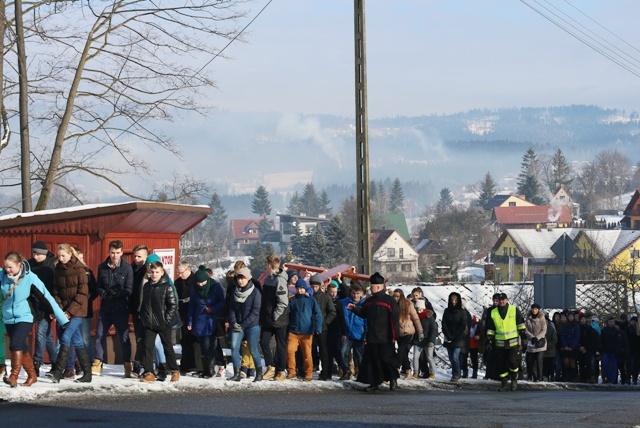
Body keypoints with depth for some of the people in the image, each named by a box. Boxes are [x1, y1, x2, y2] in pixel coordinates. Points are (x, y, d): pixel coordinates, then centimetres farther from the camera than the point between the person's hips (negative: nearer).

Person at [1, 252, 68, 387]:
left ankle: (14, 377, -24)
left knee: (16, 344, -23)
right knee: (22, 349, 15)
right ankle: (32, 376, 31)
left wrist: (63, 319, -16)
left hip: (24, 318, -5)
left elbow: (47, 297, -16)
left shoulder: (30, 278, -18)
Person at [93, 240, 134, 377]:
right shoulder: (102, 267, 5)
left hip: (121, 309, -3)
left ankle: (128, 366, 10)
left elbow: (129, 289, -6)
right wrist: (104, 293, -14)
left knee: (124, 337, 2)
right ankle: (97, 364, 10)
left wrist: (117, 293, -23)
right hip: (105, 308, 3)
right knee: (100, 335, 3)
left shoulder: (127, 268, -4)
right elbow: (98, 287, 8)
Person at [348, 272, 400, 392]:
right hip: (371, 337, 6)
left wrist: (395, 335, -15)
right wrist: (355, 308, 6)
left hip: (385, 338, -6)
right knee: (372, 360, 6)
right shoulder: (369, 301, 12)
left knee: (387, 359, 0)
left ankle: (393, 379, 20)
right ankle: (374, 383, 12)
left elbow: (395, 319, -11)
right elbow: (363, 313, 25)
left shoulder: (389, 300, -9)